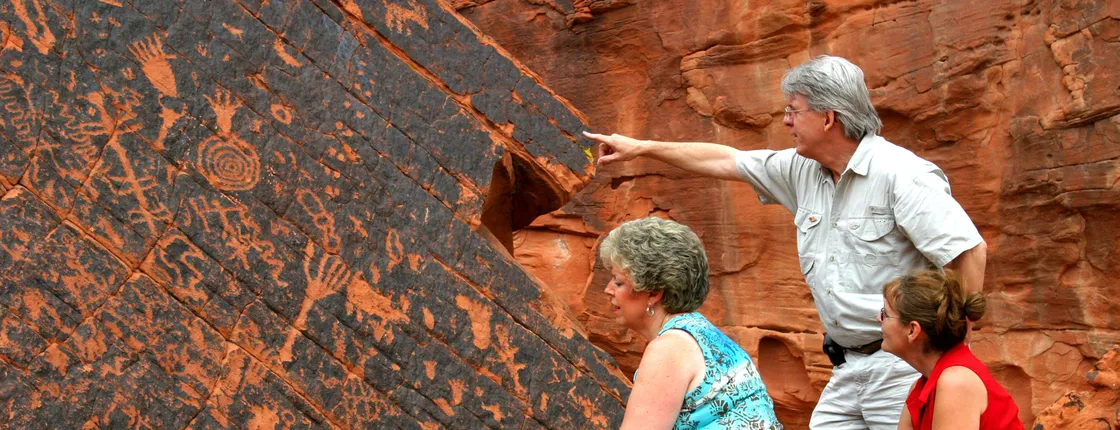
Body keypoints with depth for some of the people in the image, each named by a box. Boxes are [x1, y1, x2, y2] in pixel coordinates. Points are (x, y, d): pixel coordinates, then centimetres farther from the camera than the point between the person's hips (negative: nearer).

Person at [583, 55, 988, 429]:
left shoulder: (900, 174, -15)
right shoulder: (803, 171, 8)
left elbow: (971, 252, -18)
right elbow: (726, 160, 20)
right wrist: (640, 148, 24)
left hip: (902, 367, -7)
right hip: (848, 368, 7)